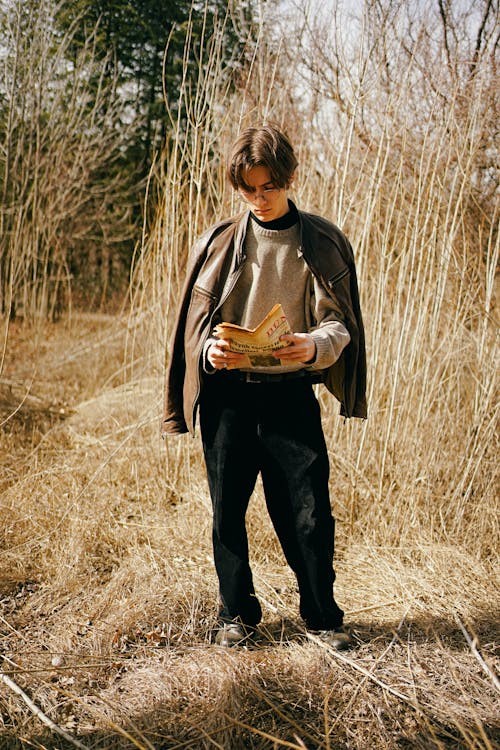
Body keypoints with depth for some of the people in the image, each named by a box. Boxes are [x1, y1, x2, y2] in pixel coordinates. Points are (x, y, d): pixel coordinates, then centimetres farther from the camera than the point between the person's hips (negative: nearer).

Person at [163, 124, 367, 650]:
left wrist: (314, 345, -23)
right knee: (227, 509, 7)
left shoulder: (322, 242, 2)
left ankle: (322, 615, 20)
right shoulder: (219, 242, 4)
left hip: (291, 394, -1)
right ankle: (237, 613, 25)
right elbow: (195, 320, 7)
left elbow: (340, 322, 0)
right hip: (227, 394, 1)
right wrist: (210, 350, -16)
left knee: (309, 512, 0)